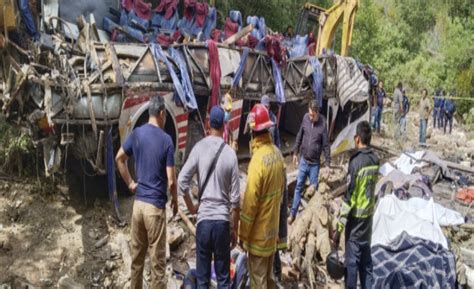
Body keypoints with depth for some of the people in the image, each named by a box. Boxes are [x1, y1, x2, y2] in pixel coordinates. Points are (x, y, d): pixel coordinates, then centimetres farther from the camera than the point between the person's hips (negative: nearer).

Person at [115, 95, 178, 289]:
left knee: (137, 256, 18)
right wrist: (175, 200, 3)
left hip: (138, 203, 6)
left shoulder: (137, 133, 2)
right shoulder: (166, 140, -13)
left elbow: (119, 158, 11)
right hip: (156, 206, -6)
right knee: (157, 261, 4)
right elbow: (171, 181, -14)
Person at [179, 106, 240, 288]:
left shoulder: (199, 148, -4)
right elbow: (235, 198, -2)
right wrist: (234, 229, 8)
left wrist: (191, 207, 8)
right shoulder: (230, 154, -3)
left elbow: (182, 181, -9)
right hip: (223, 220, 0)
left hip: (204, 219, 0)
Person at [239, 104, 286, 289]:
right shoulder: (277, 153, -2)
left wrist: (243, 234, -10)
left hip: (259, 233, -7)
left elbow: (250, 202, -21)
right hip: (272, 228, 7)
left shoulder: (258, 159, -25)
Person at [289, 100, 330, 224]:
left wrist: (327, 164, -12)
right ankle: (293, 214, 19)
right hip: (303, 160, 3)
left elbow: (326, 145, -10)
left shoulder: (323, 124, -14)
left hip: (315, 163, -3)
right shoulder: (305, 118, -4)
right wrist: (295, 153, 13)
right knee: (298, 186, 10)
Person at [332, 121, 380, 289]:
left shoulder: (356, 161, -19)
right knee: (366, 258, 17)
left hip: (356, 217, -7)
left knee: (352, 260, 2)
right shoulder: (375, 160, 2)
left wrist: (339, 227, -16)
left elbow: (349, 197, -19)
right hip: (369, 215, 7)